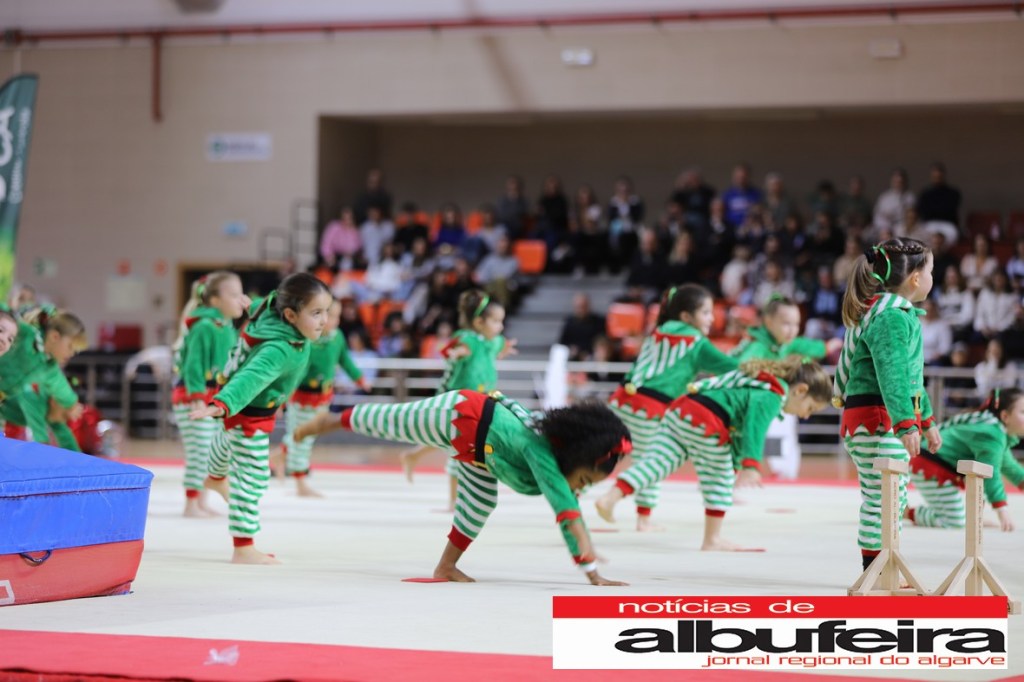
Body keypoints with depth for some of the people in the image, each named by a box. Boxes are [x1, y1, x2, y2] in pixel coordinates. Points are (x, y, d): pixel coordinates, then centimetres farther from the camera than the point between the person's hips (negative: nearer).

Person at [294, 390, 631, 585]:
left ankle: (447, 566, 18)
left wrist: (592, 572, -7)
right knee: (387, 423, 12)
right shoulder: (541, 453, -34)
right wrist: (585, 545, -62)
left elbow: (568, 518, -4)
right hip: (459, 415, -7)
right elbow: (560, 495, -51)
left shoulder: (560, 464, -11)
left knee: (480, 504, 5)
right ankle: (330, 420, 36)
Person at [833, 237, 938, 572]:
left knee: (893, 498, 16)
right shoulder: (892, 316, -16)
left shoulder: (899, 313, 19)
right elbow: (892, 375, -26)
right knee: (884, 498, -11)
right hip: (877, 418, -11)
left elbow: (910, 374, 28)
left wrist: (926, 420, 32)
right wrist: (905, 424, -33)